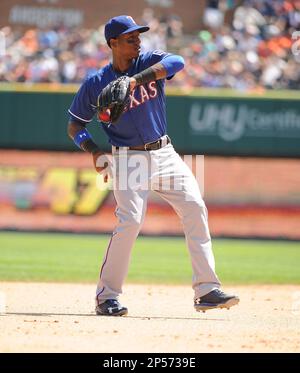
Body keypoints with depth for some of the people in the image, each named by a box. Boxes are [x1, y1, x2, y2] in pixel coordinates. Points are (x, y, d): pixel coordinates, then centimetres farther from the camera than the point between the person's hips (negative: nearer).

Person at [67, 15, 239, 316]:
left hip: (164, 154, 4)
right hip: (129, 159, -4)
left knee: (195, 208, -6)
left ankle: (206, 290, -3)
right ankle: (106, 296, -6)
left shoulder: (149, 62, 0)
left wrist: (135, 80, -36)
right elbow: (75, 126, 5)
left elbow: (177, 62, -24)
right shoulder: (95, 83, -3)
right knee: (130, 220, -18)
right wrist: (95, 152, -15)